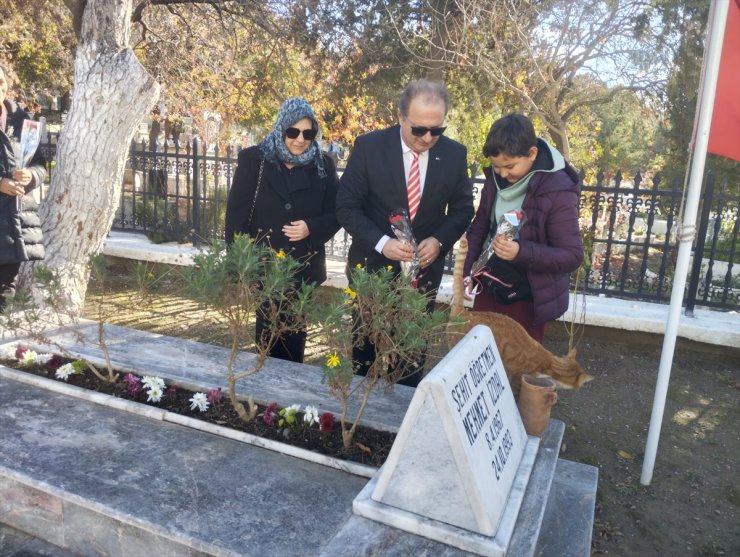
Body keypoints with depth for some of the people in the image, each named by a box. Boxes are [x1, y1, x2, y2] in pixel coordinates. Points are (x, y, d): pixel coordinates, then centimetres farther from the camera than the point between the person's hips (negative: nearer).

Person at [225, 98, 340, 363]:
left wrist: (312, 228, -16)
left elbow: (335, 213, 5)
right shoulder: (254, 159, -4)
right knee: (268, 328, 7)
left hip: (303, 266, 2)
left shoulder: (323, 166, 1)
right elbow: (236, 212, -5)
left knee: (295, 330, 12)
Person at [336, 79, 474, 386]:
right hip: (372, 265, -1)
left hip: (425, 269, 2)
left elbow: (462, 208, 4)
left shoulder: (455, 154, -5)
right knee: (365, 349, 13)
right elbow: (347, 206, -10)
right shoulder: (368, 146, -11)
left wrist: (440, 240, -15)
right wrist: (381, 242, -24)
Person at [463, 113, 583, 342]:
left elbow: (572, 255, -22)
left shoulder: (558, 191, -23)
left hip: (526, 299, -5)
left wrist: (522, 252, -36)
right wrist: (468, 270, 3)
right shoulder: (495, 177, -4)